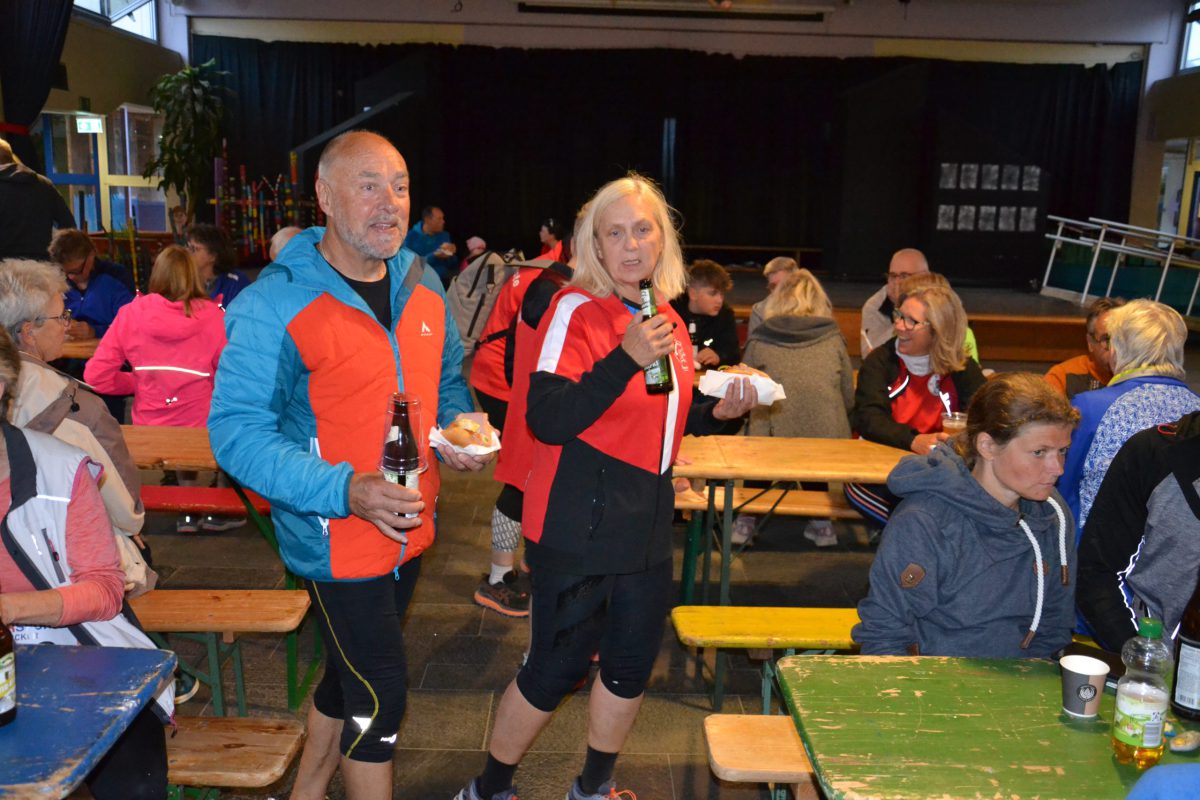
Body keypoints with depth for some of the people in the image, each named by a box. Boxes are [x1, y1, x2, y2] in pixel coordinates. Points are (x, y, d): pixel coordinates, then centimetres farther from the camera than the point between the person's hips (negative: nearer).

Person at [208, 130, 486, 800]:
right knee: (380, 696, 1)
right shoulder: (275, 304, -18)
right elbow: (237, 431, -20)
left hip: (410, 526, 7)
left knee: (351, 672, 23)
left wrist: (458, 431, -5)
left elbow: (448, 380, 17)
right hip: (336, 537, -7)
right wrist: (344, 490, -31)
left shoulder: (423, 285, 3)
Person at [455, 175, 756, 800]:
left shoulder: (669, 322, 9)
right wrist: (627, 358, -31)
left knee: (632, 665, 17)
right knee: (556, 668, 4)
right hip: (577, 531, -7)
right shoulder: (577, 310, -14)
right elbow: (548, 421, -24)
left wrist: (717, 411, 3)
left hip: (646, 530, 8)